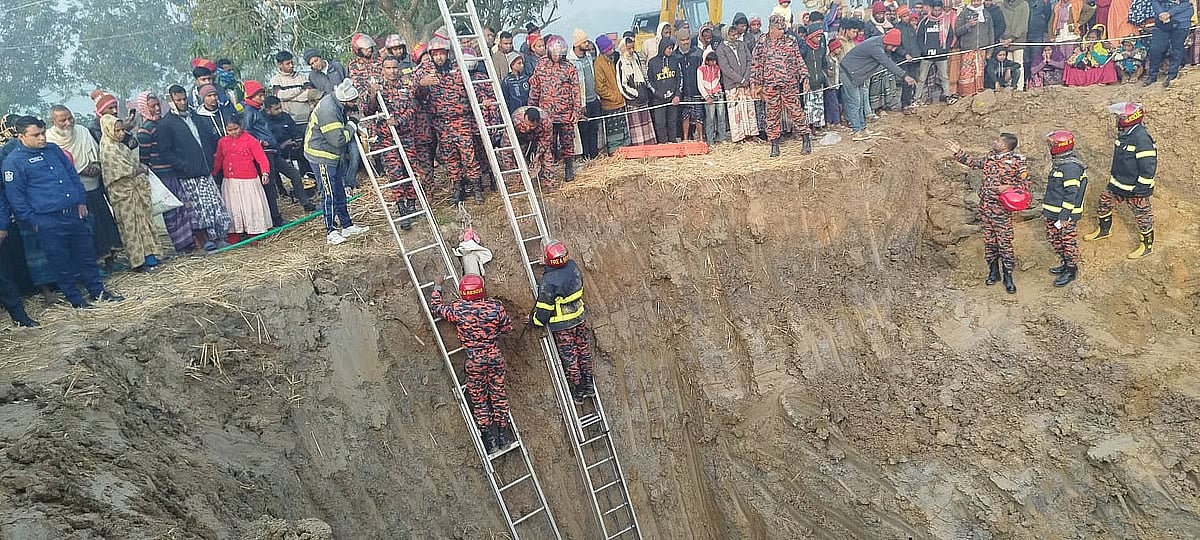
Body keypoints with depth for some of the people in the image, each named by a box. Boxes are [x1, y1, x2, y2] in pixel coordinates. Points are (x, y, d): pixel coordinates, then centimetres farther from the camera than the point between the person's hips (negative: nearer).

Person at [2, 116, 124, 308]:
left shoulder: (53, 149, 10)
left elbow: (73, 175, 17)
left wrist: (81, 202, 10)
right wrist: (33, 221, -8)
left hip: (75, 214, 5)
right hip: (49, 222, -5)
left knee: (87, 255, 13)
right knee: (61, 263, 5)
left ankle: (98, 292, 25)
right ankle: (75, 299, 17)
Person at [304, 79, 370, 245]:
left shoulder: (337, 105, 3)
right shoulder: (328, 110, -28)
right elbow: (338, 139, -28)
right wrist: (351, 128, -12)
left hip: (333, 156, 10)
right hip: (321, 157, -10)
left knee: (339, 192, 15)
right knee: (329, 194, -1)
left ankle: (347, 226, 25)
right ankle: (331, 231, 10)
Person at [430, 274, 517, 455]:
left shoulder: (457, 309, -15)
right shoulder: (495, 306, -11)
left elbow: (436, 307, 2)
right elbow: (508, 327, 0)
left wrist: (437, 287, 17)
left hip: (474, 360, -2)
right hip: (494, 356, 2)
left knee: (479, 401, 11)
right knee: (499, 395, 14)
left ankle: (490, 443, 17)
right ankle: (503, 438, 23)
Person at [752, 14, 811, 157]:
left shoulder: (791, 42, 6)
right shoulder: (761, 45, 3)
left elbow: (799, 61, 8)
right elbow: (755, 65, 7)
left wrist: (805, 78, 3)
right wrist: (755, 84, 2)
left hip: (790, 86, 0)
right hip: (770, 87, 0)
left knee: (796, 112, 1)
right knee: (772, 116, 5)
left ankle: (806, 140, 10)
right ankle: (774, 145, 13)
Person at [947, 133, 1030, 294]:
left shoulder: (1018, 161, -8)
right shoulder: (990, 157, 9)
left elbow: (1025, 184, -6)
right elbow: (974, 162, 26)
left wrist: (1008, 187, -22)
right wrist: (959, 153, 19)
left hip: (1001, 209, -6)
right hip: (984, 207, 6)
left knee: (1004, 242, -3)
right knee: (989, 240, 13)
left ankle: (1008, 277, 6)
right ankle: (993, 271, 26)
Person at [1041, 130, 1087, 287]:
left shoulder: (1071, 167, -21)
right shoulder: (1058, 162, 9)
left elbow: (1071, 194, -23)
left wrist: (1063, 217, -23)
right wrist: (1046, 208, 23)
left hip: (1066, 215, -10)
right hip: (1053, 212, 10)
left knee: (1068, 241, 3)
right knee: (1053, 238, 19)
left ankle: (1071, 271, 16)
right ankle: (1066, 264, 34)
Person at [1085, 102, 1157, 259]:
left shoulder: (1141, 138, -26)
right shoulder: (1124, 133, 3)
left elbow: (1149, 167, -25)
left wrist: (1140, 189, -21)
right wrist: (1115, 177, 23)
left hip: (1135, 188, -9)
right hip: (1118, 184, 9)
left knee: (1142, 215, 6)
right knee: (1104, 203, 20)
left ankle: (1148, 245, 22)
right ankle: (1104, 230, 43)